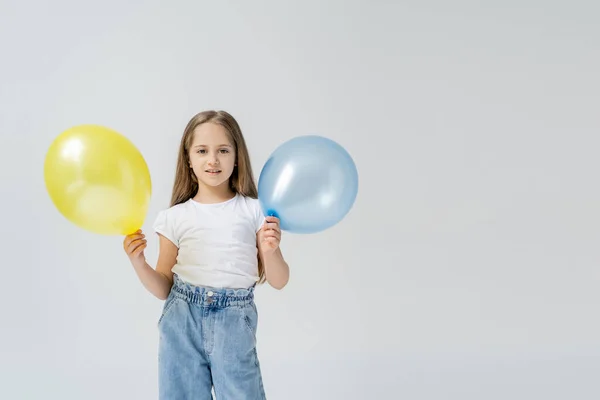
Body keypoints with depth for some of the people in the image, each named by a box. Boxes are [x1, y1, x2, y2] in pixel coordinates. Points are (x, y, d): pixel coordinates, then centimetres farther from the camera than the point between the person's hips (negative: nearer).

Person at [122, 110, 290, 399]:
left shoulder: (254, 211, 3)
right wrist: (138, 263, -10)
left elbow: (278, 281, 4)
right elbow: (163, 288, 7)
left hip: (234, 323, -1)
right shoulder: (175, 217, 4)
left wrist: (270, 251, -15)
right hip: (181, 323, 1)